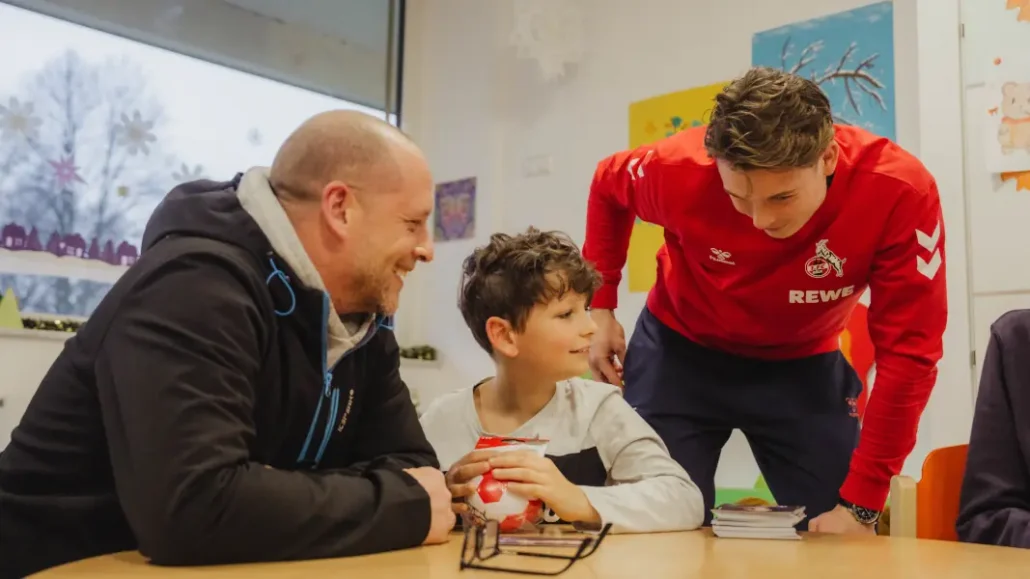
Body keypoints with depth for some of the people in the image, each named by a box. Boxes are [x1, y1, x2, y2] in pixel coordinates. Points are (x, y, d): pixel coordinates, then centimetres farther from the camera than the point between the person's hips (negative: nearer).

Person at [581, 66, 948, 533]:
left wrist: (860, 500, -22)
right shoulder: (682, 169, -28)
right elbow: (607, 186, -2)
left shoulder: (900, 191, -30)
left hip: (802, 364, 1)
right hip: (681, 350, 0)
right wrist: (599, 305, -7)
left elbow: (906, 352, -23)